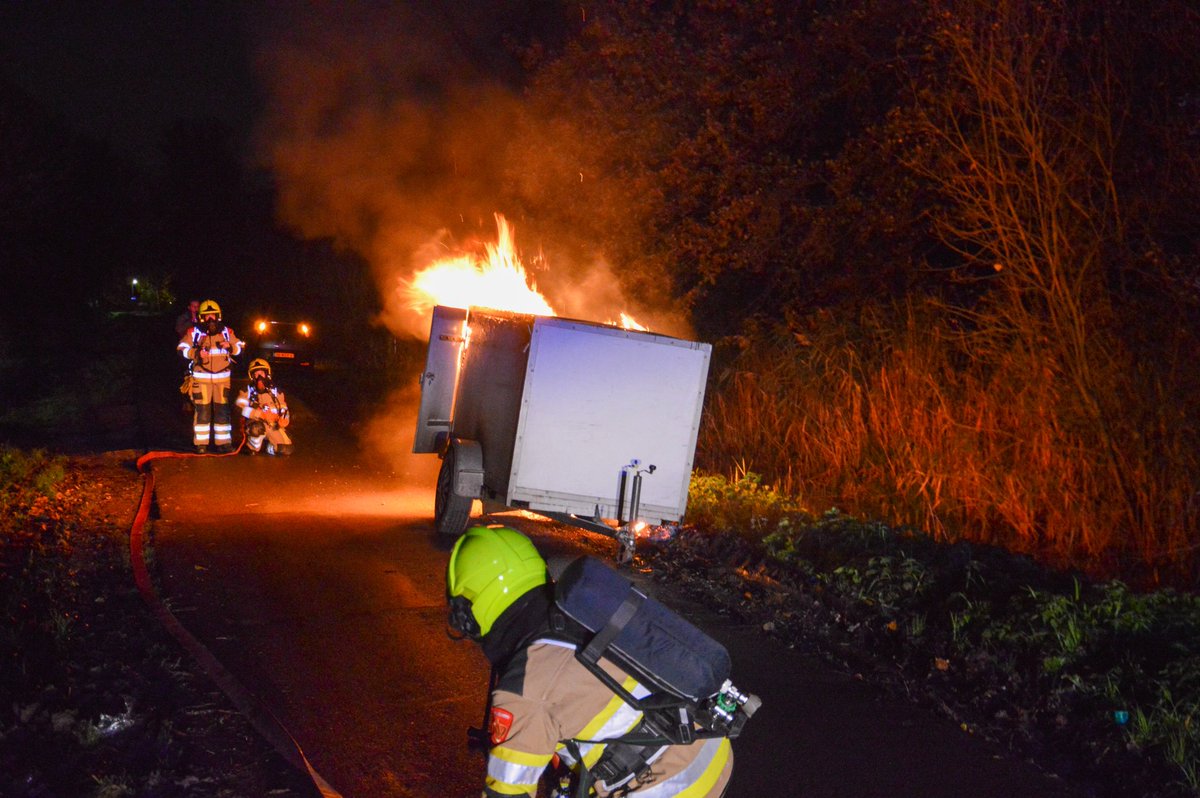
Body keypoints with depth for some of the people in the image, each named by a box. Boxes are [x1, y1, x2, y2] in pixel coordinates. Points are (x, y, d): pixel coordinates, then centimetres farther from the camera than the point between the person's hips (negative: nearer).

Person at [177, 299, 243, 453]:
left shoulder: (226, 331, 6)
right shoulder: (194, 332, -2)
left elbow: (239, 347, 13)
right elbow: (182, 349, -4)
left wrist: (230, 347, -9)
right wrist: (196, 353, -20)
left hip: (222, 377, 3)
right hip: (201, 377, -3)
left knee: (222, 409, 6)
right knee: (202, 410, -3)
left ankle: (223, 442, 13)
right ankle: (201, 443, 3)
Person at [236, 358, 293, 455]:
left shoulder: (276, 391, 7)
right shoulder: (248, 391, -2)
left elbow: (284, 411, 8)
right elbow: (239, 407, -17)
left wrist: (282, 421, -16)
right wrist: (260, 414, -27)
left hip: (273, 426, 3)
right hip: (256, 423, -3)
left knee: (286, 450, -16)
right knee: (257, 428, -40)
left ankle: (270, 447, 18)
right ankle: (253, 449, -8)